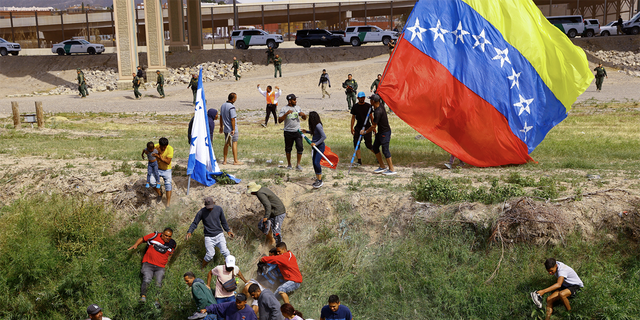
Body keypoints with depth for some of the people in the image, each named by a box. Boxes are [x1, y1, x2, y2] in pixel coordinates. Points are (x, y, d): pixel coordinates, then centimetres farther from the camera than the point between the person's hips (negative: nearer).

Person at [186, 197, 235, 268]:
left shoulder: (219, 209, -1)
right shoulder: (201, 212, -8)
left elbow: (223, 221, 13)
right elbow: (194, 223, -2)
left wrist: (228, 230, 7)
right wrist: (189, 232, -17)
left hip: (219, 235, 1)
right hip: (208, 237, -1)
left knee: (224, 250, -16)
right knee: (210, 254, -9)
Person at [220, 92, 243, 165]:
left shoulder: (223, 105, 6)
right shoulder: (231, 107, -20)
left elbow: (221, 117, 14)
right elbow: (232, 119, -20)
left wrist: (221, 127, 21)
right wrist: (234, 129, -16)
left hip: (226, 129, 8)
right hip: (232, 129, -8)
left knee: (226, 144, 13)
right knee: (234, 143, 0)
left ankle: (225, 160, 16)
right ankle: (235, 160, 2)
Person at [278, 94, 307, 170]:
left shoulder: (298, 108, 10)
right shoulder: (284, 109, -4)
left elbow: (304, 118, 15)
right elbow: (279, 120, -12)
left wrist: (303, 114, -8)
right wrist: (286, 114, -24)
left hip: (297, 131, 3)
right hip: (288, 132, -3)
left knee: (300, 147, -7)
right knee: (288, 149, 8)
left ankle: (298, 165, 2)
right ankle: (289, 164, 23)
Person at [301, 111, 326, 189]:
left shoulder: (318, 126, -21)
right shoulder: (314, 125, 6)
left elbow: (324, 136, -24)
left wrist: (316, 143, -23)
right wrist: (306, 131, 20)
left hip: (320, 146, -9)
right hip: (315, 146, 9)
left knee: (316, 162, -16)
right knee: (314, 163, 10)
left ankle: (320, 181, -8)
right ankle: (317, 179, 21)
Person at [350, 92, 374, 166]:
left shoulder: (368, 106, 2)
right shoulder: (355, 107, 4)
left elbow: (371, 116, 8)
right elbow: (353, 117, 8)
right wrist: (352, 128, 3)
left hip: (367, 127, -2)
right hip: (358, 127, 2)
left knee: (368, 145, -8)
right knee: (356, 144, -4)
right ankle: (359, 161, 3)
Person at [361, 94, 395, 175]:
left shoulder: (378, 112, -26)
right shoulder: (380, 106, 2)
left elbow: (373, 126, -21)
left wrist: (365, 132, -9)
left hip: (385, 132, -10)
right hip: (380, 132, 10)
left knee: (385, 150, -5)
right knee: (375, 147, 14)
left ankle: (391, 169, 4)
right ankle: (382, 167, 21)